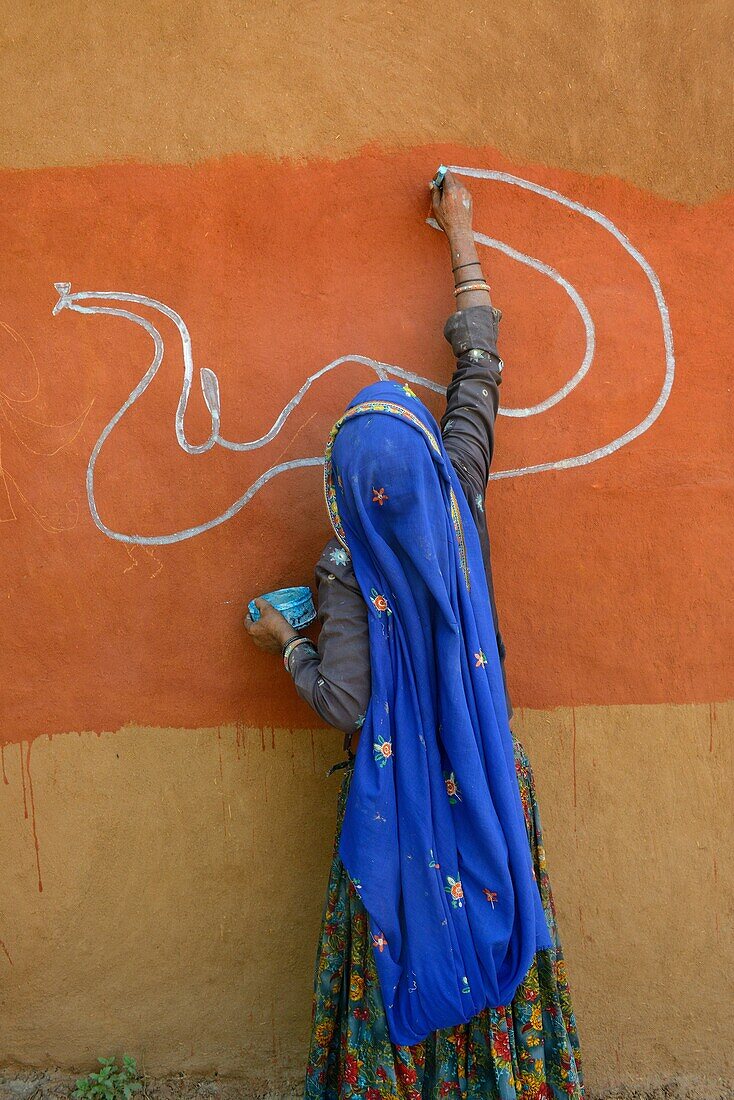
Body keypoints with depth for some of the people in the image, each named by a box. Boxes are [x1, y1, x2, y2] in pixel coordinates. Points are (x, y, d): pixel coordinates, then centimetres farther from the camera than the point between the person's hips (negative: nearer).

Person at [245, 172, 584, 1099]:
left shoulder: (350, 564, -20)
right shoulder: (459, 500, -11)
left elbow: (342, 702, -18)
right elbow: (479, 375, 1)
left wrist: (286, 643, 1)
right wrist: (462, 240, 11)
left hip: (400, 780, -3)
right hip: (483, 770, 3)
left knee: (407, 934, 12)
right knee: (486, 915, 16)